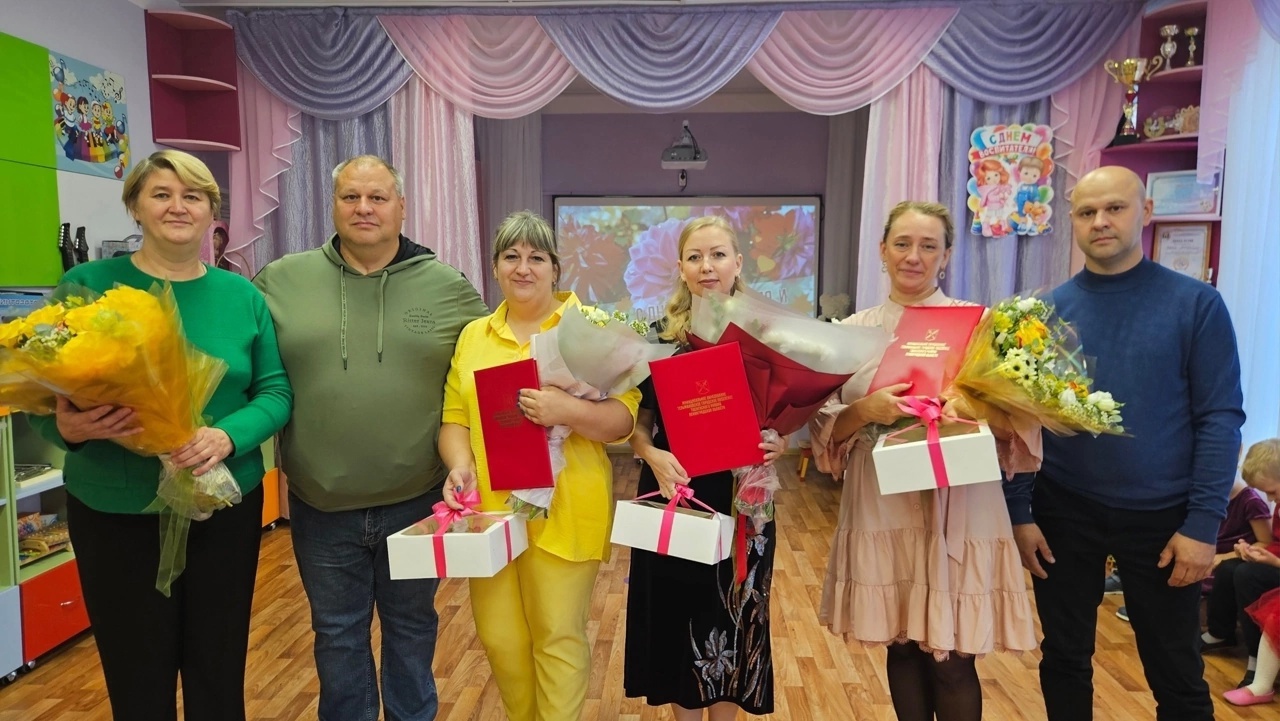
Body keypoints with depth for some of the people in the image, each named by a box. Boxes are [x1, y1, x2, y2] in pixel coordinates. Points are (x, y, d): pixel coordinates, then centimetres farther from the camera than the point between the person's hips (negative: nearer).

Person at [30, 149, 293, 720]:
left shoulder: (243, 296, 2)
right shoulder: (87, 285, -3)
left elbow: (276, 391, -1)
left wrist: (228, 436, -20)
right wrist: (67, 428, -23)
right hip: (115, 513, -1)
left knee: (220, 671, 14)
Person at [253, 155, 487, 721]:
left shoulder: (449, 288, -3)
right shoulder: (280, 281, -2)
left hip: (416, 501, 0)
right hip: (321, 507, 1)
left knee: (411, 626, 20)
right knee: (337, 633, 18)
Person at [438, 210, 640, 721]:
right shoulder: (473, 335, 11)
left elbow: (624, 418, -8)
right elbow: (454, 416, 9)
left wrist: (566, 411, -25)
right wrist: (460, 465, -10)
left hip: (562, 512, -4)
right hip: (490, 510, 5)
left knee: (559, 636, 6)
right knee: (498, 635, 16)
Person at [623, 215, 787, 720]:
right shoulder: (660, 336, 0)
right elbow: (637, 422, 2)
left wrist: (779, 443, -17)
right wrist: (653, 455, -18)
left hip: (741, 496, 0)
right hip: (673, 493, 1)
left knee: (734, 615, 10)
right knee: (676, 612, 10)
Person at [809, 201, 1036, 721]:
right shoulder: (854, 329, 5)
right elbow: (826, 429, 2)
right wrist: (867, 410, -18)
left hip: (955, 509, -2)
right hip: (882, 508, 2)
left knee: (952, 658, 3)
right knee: (901, 648, 14)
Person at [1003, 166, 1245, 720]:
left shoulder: (1196, 305, -6)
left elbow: (1220, 419, -7)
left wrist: (1203, 523, -11)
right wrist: (1020, 512, -4)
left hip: (1160, 516, -1)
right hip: (1063, 512, 1)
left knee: (1176, 674, 15)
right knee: (1064, 659, 16)